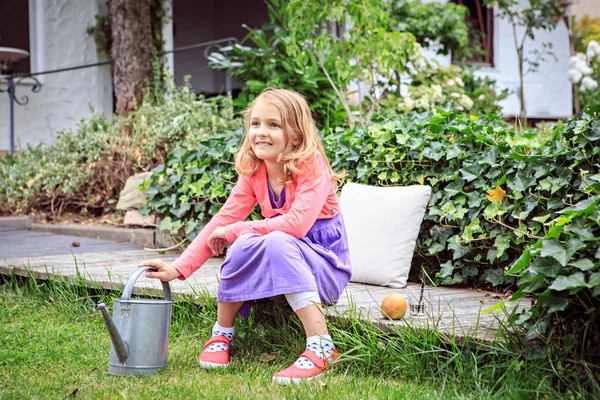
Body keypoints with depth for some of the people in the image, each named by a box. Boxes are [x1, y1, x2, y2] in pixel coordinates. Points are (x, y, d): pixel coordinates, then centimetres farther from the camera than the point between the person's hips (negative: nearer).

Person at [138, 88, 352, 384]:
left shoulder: (311, 164, -19)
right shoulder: (253, 171, -2)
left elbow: (297, 223, -33)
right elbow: (222, 221, -6)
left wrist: (234, 231, -25)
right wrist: (178, 268, -17)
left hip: (324, 263, -5)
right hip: (281, 260, 5)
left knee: (277, 242, -35)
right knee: (246, 244, -27)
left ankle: (321, 349, -36)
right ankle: (221, 333, -8)